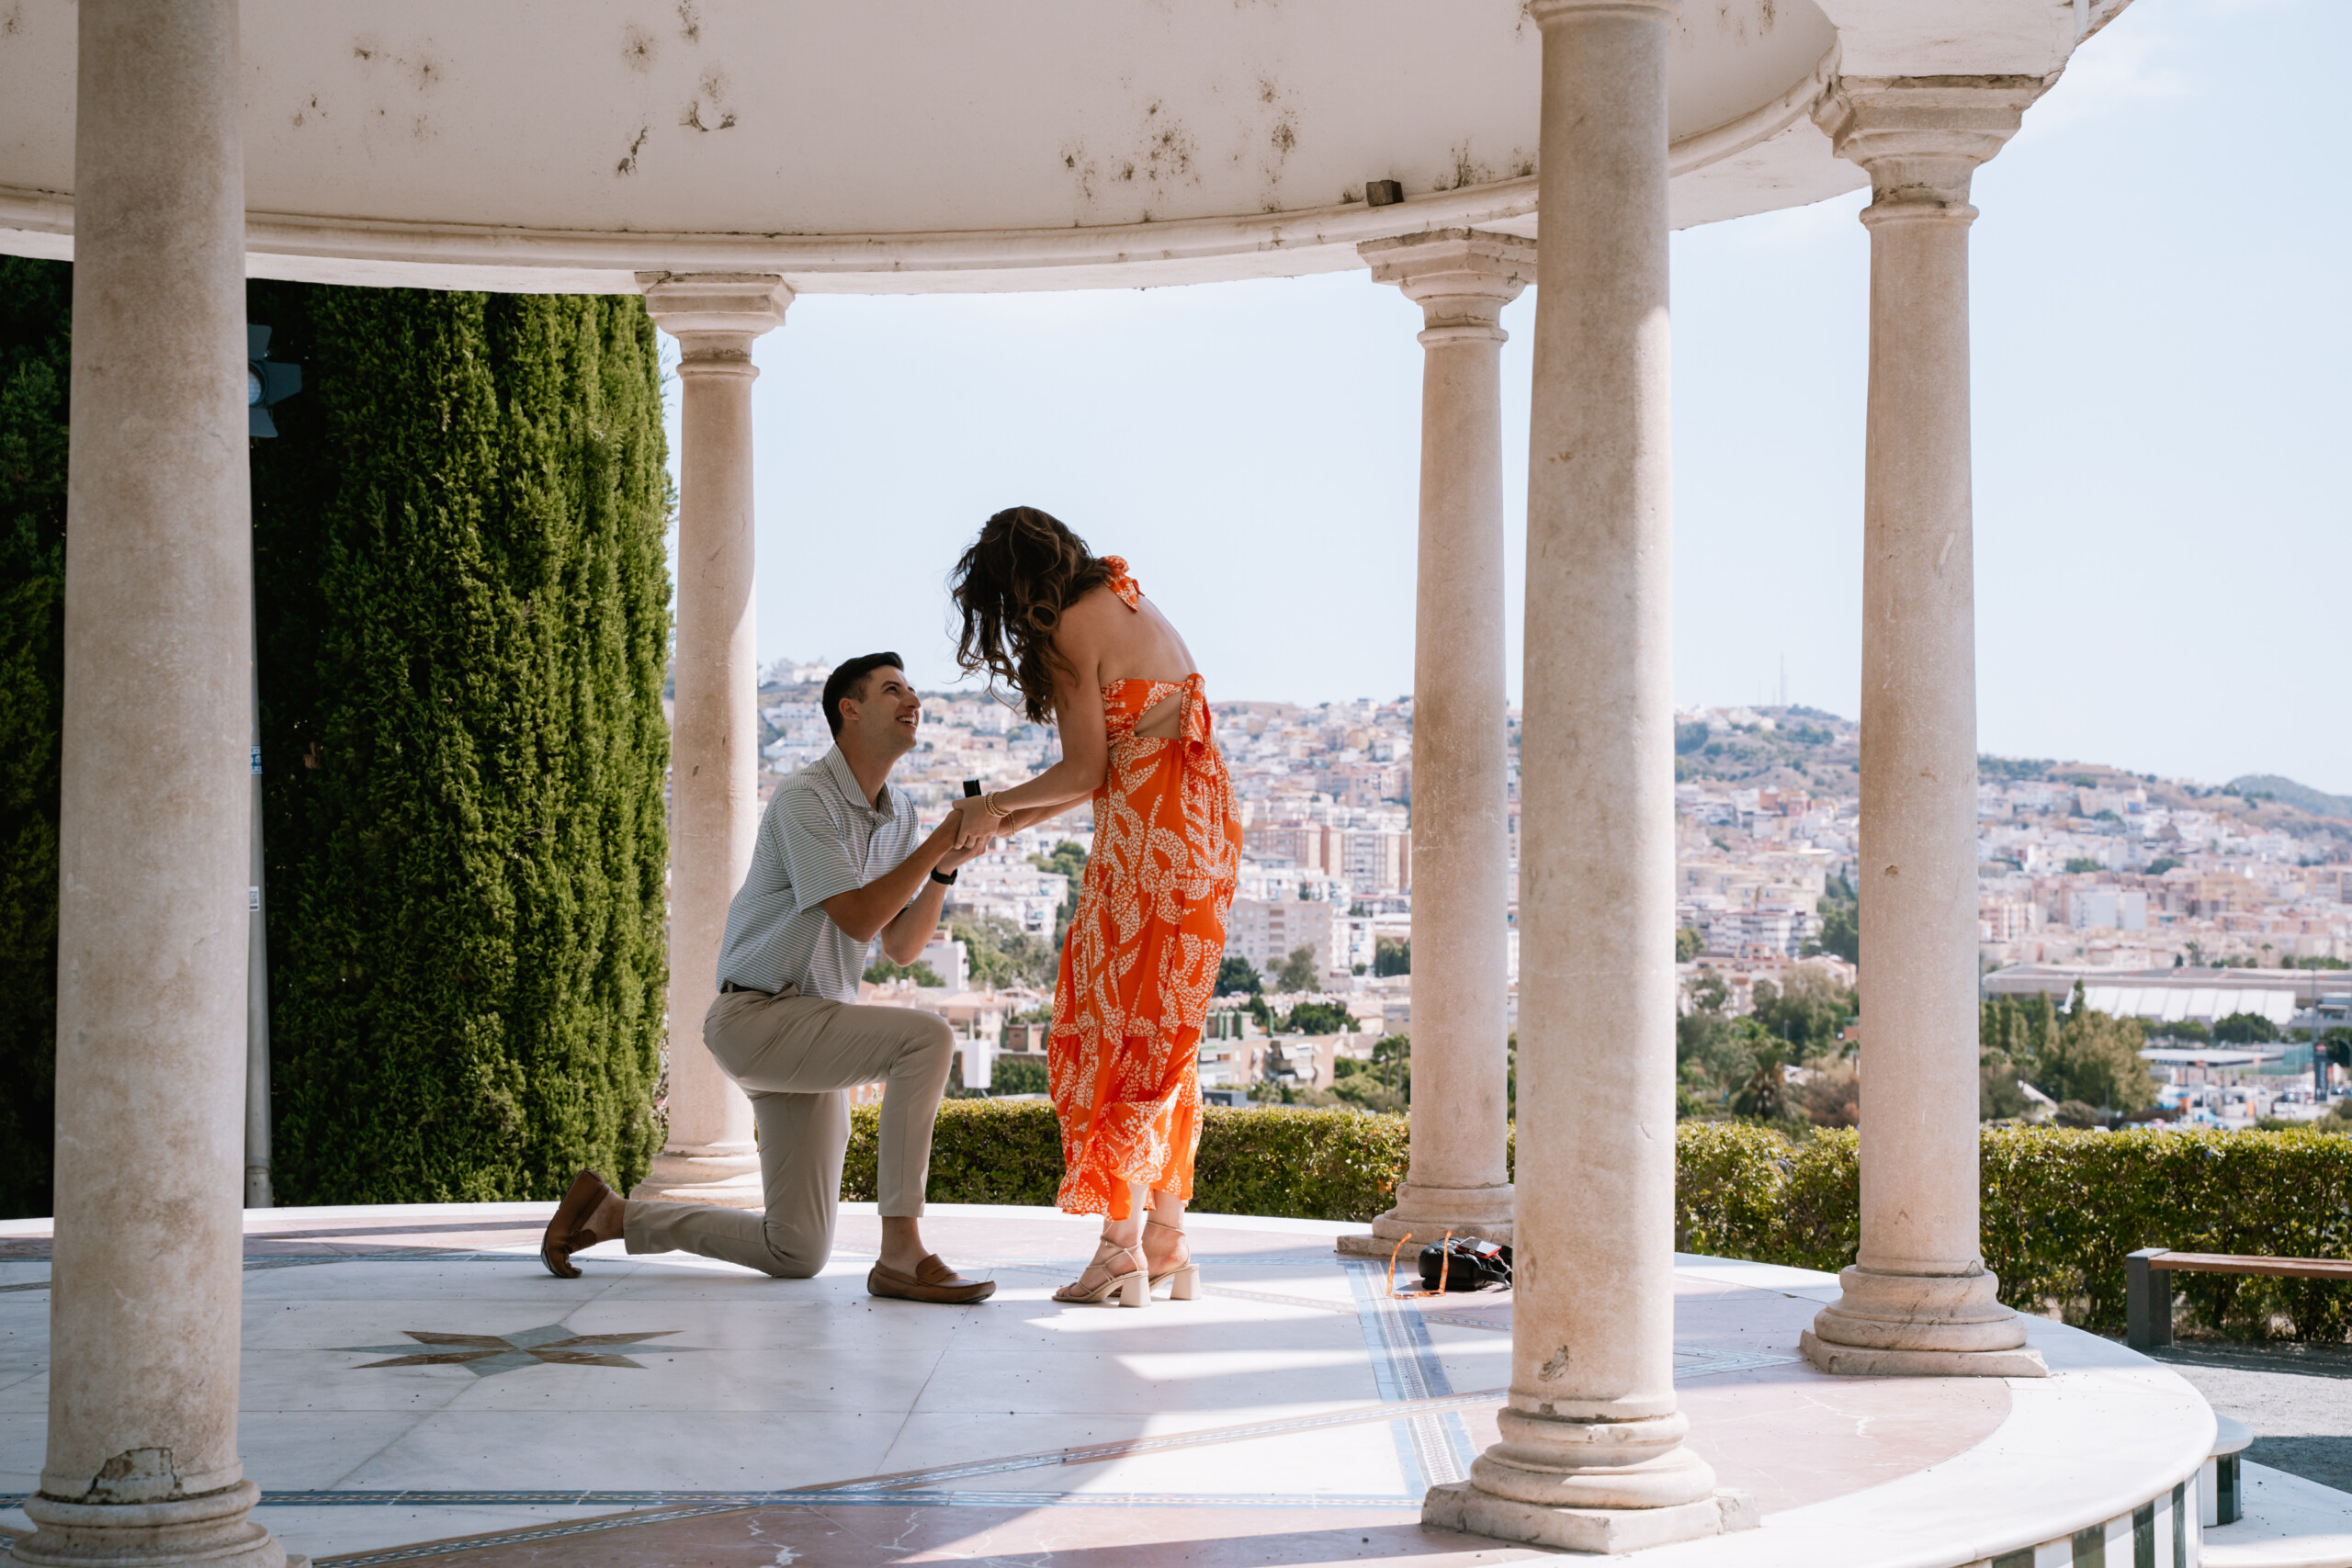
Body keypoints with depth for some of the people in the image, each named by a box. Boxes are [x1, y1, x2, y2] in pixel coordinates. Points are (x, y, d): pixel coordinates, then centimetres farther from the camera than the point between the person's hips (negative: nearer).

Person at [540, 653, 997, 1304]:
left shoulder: (898, 815, 13)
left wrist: (944, 869, -6)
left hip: (810, 1031, 9)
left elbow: (901, 947, 9)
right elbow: (858, 918, -21)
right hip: (759, 1017, -9)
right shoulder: (805, 799, -12)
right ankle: (901, 1252, -31)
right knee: (926, 1037, -31)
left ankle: (609, 1212, 21)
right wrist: (938, 842, -20)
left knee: (794, 1255, 6)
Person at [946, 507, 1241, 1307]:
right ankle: (1169, 1248, 14)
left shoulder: (1073, 627, -7)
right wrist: (1010, 822, 24)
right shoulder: (1134, 607, 20)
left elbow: (1086, 771, -8)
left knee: (1111, 1033, -3)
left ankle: (1120, 1250, -5)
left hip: (1148, 835, -9)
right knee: (1167, 1038, 12)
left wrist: (997, 805, 9)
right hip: (1208, 827, 9)